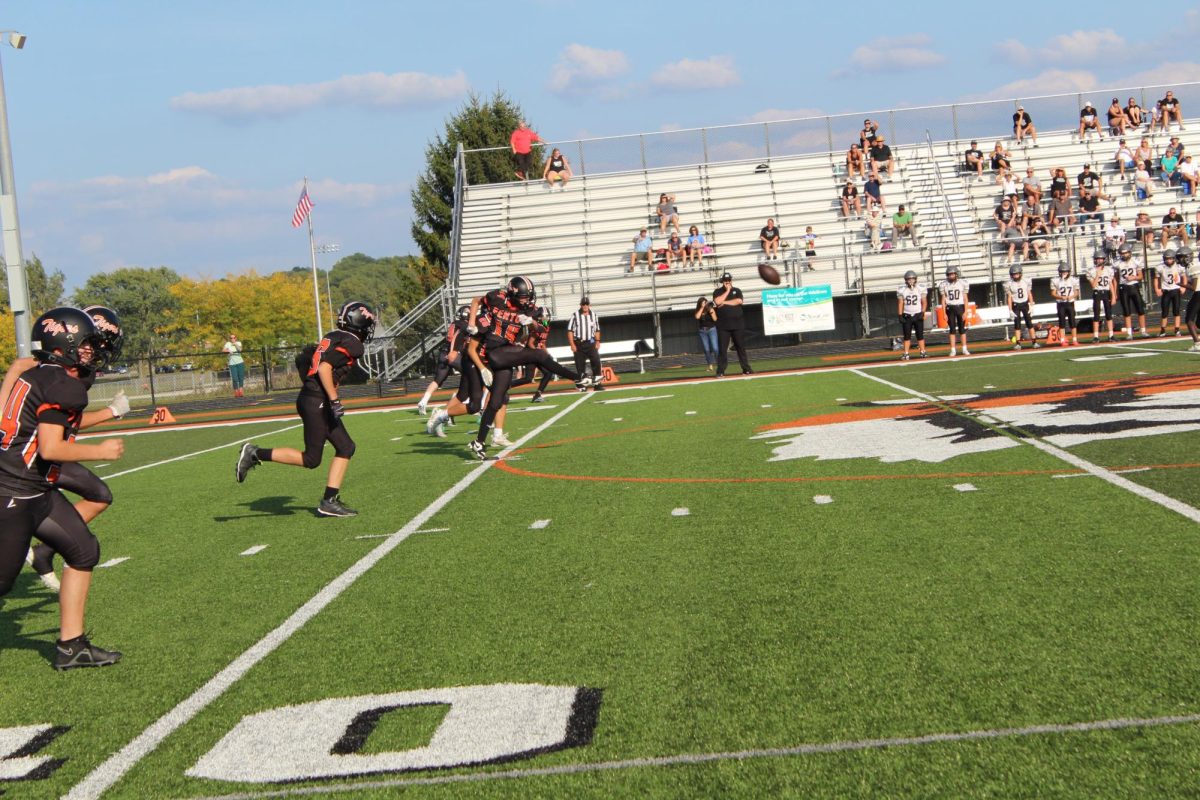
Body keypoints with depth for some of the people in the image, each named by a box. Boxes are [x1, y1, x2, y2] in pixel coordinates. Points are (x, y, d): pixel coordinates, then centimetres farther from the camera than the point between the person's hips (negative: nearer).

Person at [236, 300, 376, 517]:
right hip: (317, 403, -10)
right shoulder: (351, 344, -10)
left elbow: (302, 359, 20)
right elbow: (324, 368, -21)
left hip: (309, 397, 10)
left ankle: (330, 501, 8)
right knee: (311, 459, -4)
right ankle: (256, 454, -4)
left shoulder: (333, 338, 17)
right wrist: (335, 400, -21)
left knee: (345, 448, 11)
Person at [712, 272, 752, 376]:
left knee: (741, 346, 4)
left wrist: (725, 302, -9)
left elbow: (739, 301, -8)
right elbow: (717, 302, -13)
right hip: (723, 325, -1)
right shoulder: (717, 292, 8)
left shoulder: (737, 290, 11)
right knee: (722, 348, -4)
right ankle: (720, 371, -2)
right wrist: (727, 291, -7)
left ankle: (746, 369, 9)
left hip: (737, 324, 1)